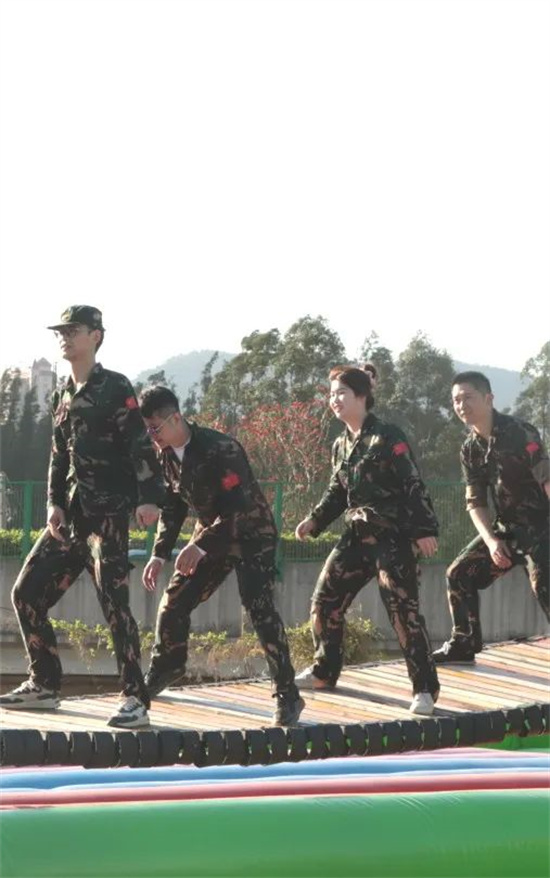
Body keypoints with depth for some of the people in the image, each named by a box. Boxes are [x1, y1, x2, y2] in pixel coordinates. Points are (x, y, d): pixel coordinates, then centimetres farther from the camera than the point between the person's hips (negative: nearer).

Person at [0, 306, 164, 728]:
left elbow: (140, 445, -13)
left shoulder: (115, 388, -5)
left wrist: (148, 497, -23)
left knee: (113, 601, -17)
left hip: (108, 513, -8)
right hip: (70, 515, 8)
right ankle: (44, 686, 19)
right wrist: (55, 502, 5)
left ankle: (135, 699, -15)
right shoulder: (63, 396, 17)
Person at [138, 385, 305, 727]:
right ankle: (166, 667, 33)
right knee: (174, 602, 6)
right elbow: (173, 508, 8)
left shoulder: (220, 449, -28)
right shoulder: (167, 456, -3)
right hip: (211, 536, 7)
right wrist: (160, 554, -2)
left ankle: (288, 696, -18)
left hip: (251, 534, -7)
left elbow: (237, 508, -31)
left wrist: (201, 546, -37)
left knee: (260, 608, -20)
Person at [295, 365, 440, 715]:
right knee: (325, 601, 10)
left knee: (403, 611, -14)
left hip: (394, 537, -8)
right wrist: (315, 520, 7)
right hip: (357, 535, 8)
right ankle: (324, 672, 28)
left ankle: (425, 689, -8)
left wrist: (425, 530, -20)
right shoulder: (341, 445, 11)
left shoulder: (389, 437, -12)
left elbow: (413, 486, -15)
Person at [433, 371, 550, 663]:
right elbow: (475, 502, 5)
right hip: (506, 528, 8)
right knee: (460, 574, 9)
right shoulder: (470, 449, 4)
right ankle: (464, 643, 22)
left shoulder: (519, 433, -19)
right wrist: (492, 541, -12)